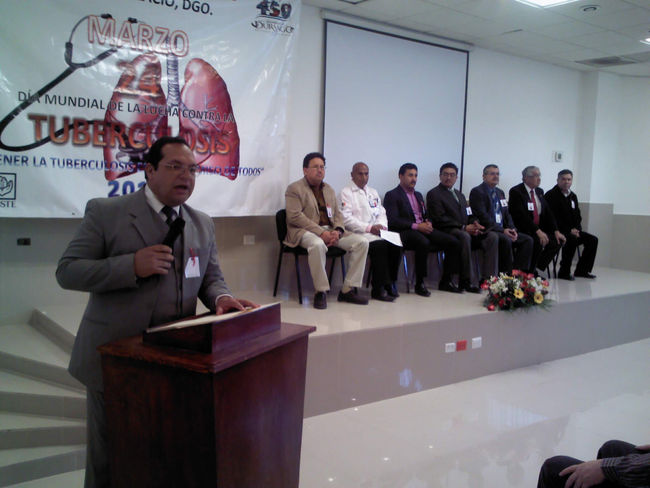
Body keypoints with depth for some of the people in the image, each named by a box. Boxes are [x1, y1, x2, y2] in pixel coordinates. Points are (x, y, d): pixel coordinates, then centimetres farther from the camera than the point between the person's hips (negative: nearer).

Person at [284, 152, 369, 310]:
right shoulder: (294, 189, 1)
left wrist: (338, 231, -6)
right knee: (317, 244, -41)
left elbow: (337, 214, 18)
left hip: (330, 231, 6)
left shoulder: (329, 190, 22)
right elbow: (295, 217, -12)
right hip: (305, 232, -6)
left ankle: (348, 290, -11)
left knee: (362, 242, -13)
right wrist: (321, 233, -19)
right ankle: (320, 292, -26)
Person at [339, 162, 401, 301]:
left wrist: (381, 225, -4)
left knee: (395, 245, -23)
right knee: (380, 245, -32)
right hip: (357, 233, -6)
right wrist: (368, 228, -15)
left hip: (376, 232, 6)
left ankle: (390, 284, -12)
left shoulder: (373, 193, 27)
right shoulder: (346, 193, 4)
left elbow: (381, 213, 20)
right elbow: (346, 218, -8)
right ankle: (379, 289, -26)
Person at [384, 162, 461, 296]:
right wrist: (416, 226, -18)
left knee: (453, 243, -11)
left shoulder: (418, 195, 26)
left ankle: (445, 281, -1)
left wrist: (428, 223, 2)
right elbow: (392, 221, -11)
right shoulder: (392, 195, 1)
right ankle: (419, 284, -24)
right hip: (405, 232, -7)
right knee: (424, 243, -39)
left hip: (423, 229, 8)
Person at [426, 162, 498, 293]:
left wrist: (475, 223, -2)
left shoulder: (460, 195, 27)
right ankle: (469, 281, -33)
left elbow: (470, 215, 23)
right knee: (464, 236, -38)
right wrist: (464, 227, -15)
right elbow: (440, 219, -10)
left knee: (492, 236, -14)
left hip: (466, 230, 7)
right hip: (447, 232, -7)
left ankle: (488, 278, -20)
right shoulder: (433, 194, 2)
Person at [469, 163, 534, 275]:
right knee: (506, 240, -34)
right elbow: (483, 216, -15)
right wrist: (502, 230, -20)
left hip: (503, 230, 8)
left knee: (528, 240, -9)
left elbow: (507, 214, 19)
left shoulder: (500, 192, 21)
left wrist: (512, 229, -2)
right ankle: (506, 274, -23)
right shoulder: (477, 192, -5)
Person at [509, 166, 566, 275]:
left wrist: (556, 231, -3)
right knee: (538, 241, -31)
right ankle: (528, 273, -14)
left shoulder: (540, 191, 14)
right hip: (523, 231, -8)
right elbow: (521, 215, -22)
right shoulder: (516, 191, -11)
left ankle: (536, 268, 1)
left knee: (558, 240, -9)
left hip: (539, 229, 8)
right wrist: (537, 231, -29)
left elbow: (548, 213, 11)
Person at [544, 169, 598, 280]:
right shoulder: (551, 195, -8)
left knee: (593, 240, -6)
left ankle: (582, 270, 2)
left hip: (572, 230, 8)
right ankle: (564, 272, -23)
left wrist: (576, 229, -3)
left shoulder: (573, 196, 16)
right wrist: (569, 230, -18)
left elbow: (578, 216, 18)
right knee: (572, 240, -33)